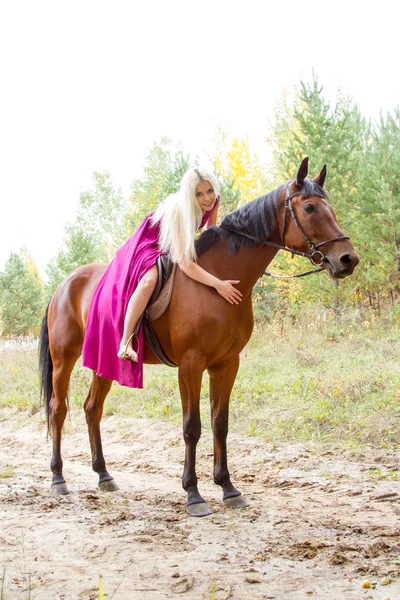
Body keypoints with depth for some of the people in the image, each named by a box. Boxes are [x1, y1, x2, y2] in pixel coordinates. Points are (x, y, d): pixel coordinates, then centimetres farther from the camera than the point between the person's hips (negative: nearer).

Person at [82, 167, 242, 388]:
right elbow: (184, 264, -42)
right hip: (146, 248, -8)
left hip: (171, 250, 9)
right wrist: (218, 284, -50)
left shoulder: (212, 203, -15)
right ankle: (125, 342, -33)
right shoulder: (178, 212, -35)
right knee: (150, 280, -37)